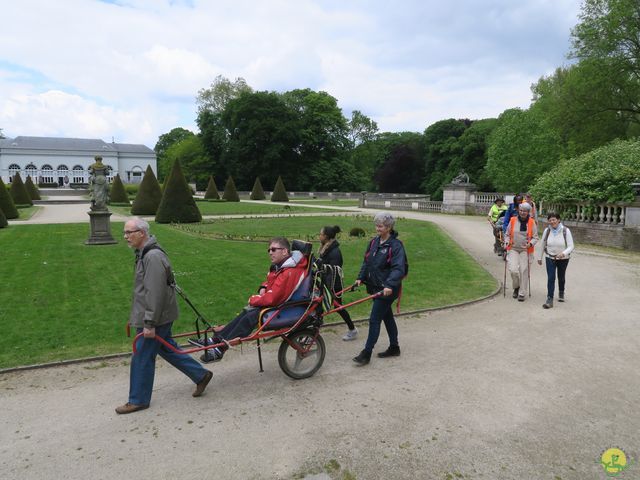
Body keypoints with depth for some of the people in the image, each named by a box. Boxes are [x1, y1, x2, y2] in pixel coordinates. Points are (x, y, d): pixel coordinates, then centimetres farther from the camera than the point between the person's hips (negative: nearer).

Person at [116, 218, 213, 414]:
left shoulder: (153, 257, -23)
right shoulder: (144, 254, 11)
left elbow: (155, 293, -26)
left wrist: (149, 323, -24)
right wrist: (137, 316, 24)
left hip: (156, 317, -10)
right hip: (156, 316, 10)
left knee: (142, 359, 4)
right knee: (167, 349, 19)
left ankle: (138, 400, 21)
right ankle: (201, 376, 29)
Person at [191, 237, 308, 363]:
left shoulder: (289, 273, -28)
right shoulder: (279, 265, 4)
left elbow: (272, 299, -29)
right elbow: (270, 280, 23)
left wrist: (253, 299, -12)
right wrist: (263, 287, 0)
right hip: (274, 300, 10)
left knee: (249, 318, -19)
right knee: (245, 313, -1)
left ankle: (219, 349, -10)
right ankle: (216, 340, 1)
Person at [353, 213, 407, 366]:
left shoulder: (395, 245, -15)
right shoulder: (374, 242, 8)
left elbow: (398, 269, -24)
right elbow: (367, 261, 15)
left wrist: (389, 285, -36)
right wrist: (360, 277, 4)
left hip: (387, 290, -8)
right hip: (375, 286, 8)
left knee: (374, 319, -6)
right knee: (387, 317, 18)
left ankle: (366, 353, 2)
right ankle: (394, 347, 32)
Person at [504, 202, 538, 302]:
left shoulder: (532, 222, 0)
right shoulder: (513, 220, 2)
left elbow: (535, 237, 3)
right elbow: (507, 234, 11)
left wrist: (531, 243, -16)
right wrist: (506, 242, -5)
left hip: (525, 250, 0)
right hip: (513, 249, 0)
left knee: (524, 271, -2)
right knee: (513, 270, -11)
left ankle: (522, 293, 11)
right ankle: (516, 287, 18)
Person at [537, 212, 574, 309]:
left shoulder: (566, 231, -14)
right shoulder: (547, 231, -8)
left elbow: (571, 246, -16)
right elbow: (542, 245, 4)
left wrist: (564, 253, -35)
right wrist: (539, 257, 10)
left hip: (563, 259, 0)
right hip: (550, 258, 0)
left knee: (561, 277, 18)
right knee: (551, 278, -10)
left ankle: (561, 293, 44)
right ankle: (550, 300, -11)